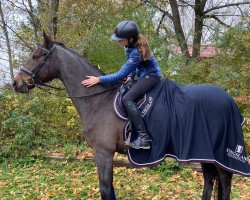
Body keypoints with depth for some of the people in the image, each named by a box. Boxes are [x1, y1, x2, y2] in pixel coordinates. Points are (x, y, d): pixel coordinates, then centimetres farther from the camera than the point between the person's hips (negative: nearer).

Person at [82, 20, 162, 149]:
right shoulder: (131, 46, 0)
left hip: (151, 76, -10)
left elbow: (120, 75, -26)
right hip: (144, 76, 11)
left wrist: (99, 79, -25)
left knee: (127, 99, -27)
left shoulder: (136, 52, -28)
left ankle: (143, 137, -29)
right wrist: (130, 76, 2)